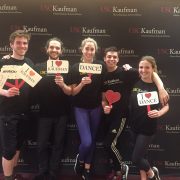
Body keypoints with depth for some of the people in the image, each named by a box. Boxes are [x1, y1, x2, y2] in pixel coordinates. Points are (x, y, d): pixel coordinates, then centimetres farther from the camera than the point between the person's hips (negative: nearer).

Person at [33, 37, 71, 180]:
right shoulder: (39, 67, 0)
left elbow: (70, 92, -4)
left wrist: (62, 84, -24)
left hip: (61, 114, 0)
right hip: (44, 113, 0)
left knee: (58, 144, 10)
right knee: (42, 144, 7)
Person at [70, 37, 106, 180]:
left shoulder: (101, 66, -4)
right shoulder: (76, 68, -7)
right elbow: (73, 92, -7)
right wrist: (82, 83, -24)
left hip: (96, 107, 2)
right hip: (81, 108, -2)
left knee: (93, 140, 12)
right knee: (86, 142, -11)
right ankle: (79, 159, 23)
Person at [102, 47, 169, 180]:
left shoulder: (125, 72, -14)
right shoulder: (104, 76, 4)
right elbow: (104, 97, 10)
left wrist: (161, 89, -29)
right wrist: (105, 107, -11)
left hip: (121, 114, -6)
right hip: (109, 114, 6)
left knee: (110, 144, -9)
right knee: (111, 144, 14)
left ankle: (121, 168, 18)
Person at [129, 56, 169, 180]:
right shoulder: (134, 83, -4)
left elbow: (166, 106, -3)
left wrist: (159, 113, -22)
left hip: (149, 127, -4)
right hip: (135, 125, 4)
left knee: (136, 158, -2)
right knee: (142, 155, 18)